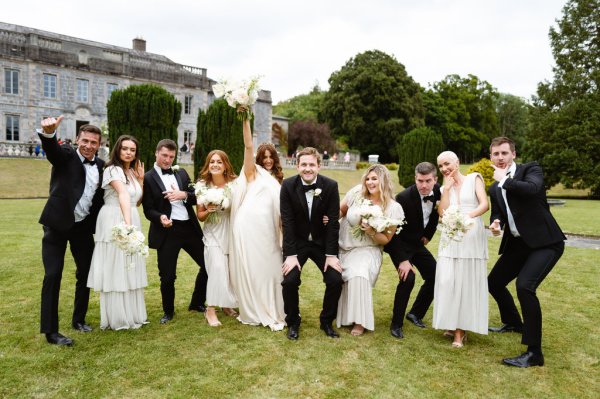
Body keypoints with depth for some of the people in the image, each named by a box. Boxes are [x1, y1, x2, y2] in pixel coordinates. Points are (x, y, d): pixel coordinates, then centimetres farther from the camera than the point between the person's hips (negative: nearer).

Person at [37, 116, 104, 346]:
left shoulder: (101, 166, 6)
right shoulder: (65, 156, -7)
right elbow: (51, 148, -30)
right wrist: (49, 132, -53)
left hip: (84, 226, 5)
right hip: (57, 225, -5)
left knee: (85, 273, 11)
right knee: (53, 275, -5)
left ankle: (79, 319, 28)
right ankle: (50, 331, 4)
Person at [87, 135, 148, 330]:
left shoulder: (132, 172, 14)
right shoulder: (113, 170, -11)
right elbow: (123, 195, -29)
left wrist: (141, 179, 7)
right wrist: (127, 222, -41)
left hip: (132, 222, 8)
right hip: (114, 222, -8)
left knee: (130, 269, 13)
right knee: (115, 269, -1)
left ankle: (132, 315, 24)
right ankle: (117, 319, 11)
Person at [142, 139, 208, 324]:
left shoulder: (182, 173, 11)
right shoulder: (148, 178, -4)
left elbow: (196, 197, 8)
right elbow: (148, 209, -6)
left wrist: (184, 194, -12)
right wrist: (160, 217, -26)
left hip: (189, 227, 5)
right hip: (167, 231, -4)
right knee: (167, 276, 3)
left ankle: (196, 303, 31)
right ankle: (168, 311, 29)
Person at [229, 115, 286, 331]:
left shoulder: (275, 181, 23)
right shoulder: (253, 172, 8)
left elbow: (279, 208, 23)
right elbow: (248, 146, -5)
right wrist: (246, 120, -13)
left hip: (267, 229, 5)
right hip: (249, 226, -5)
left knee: (269, 267, 4)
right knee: (250, 268, 0)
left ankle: (271, 311, 17)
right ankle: (254, 313, 11)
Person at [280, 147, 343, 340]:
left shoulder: (331, 186, -13)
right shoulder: (288, 185, -13)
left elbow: (333, 221, -11)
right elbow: (287, 222, -14)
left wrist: (331, 254, -14)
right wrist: (291, 255, -18)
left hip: (322, 242, 1)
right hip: (297, 242, -1)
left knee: (336, 280, -11)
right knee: (289, 280, -17)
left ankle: (326, 321, 15)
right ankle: (293, 322, 10)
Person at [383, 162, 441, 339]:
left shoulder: (438, 191, -12)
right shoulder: (404, 197, -28)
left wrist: (428, 235, 6)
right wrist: (403, 260, -26)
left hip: (418, 243, 6)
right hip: (400, 244, -6)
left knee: (435, 277, 2)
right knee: (408, 279, -22)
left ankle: (416, 313, 24)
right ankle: (396, 323, -4)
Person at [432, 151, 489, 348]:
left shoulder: (474, 179, 6)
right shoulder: (444, 188, 16)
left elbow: (484, 204, -8)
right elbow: (442, 213, 1)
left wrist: (467, 216, -25)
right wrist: (447, 188, 1)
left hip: (473, 236, -3)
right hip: (450, 238, 3)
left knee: (468, 281, 0)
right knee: (448, 281, -5)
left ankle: (461, 326, 9)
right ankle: (455, 326, 7)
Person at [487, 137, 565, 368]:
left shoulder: (531, 169, -8)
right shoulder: (495, 189, 10)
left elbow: (532, 189, -29)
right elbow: (497, 214, 12)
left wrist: (504, 180, -17)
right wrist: (495, 225, -11)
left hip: (545, 241, -8)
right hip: (518, 243, 8)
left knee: (524, 285, -26)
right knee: (494, 282, 16)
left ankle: (534, 352, -12)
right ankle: (513, 323, 45)